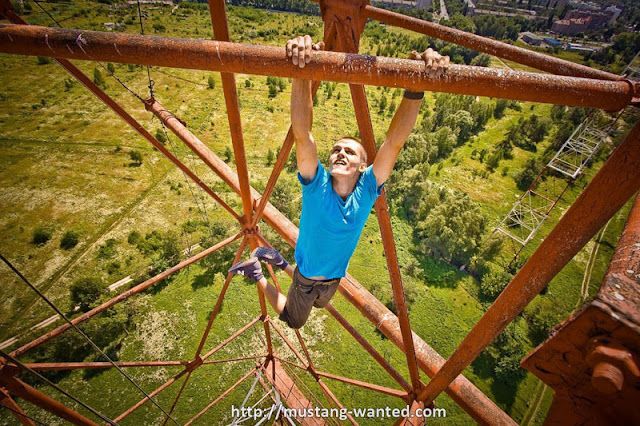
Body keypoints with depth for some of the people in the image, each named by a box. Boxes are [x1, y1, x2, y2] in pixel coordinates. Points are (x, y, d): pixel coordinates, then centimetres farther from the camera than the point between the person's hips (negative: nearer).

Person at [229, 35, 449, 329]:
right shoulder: (317, 184, -29)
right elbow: (302, 135, -44)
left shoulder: (367, 189, -24)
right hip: (306, 278, -3)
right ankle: (257, 273, 39)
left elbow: (395, 141, -36)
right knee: (293, 321, 25)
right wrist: (302, 73, -57)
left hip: (335, 278, 3)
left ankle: (277, 260, 53)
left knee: (319, 302, 37)